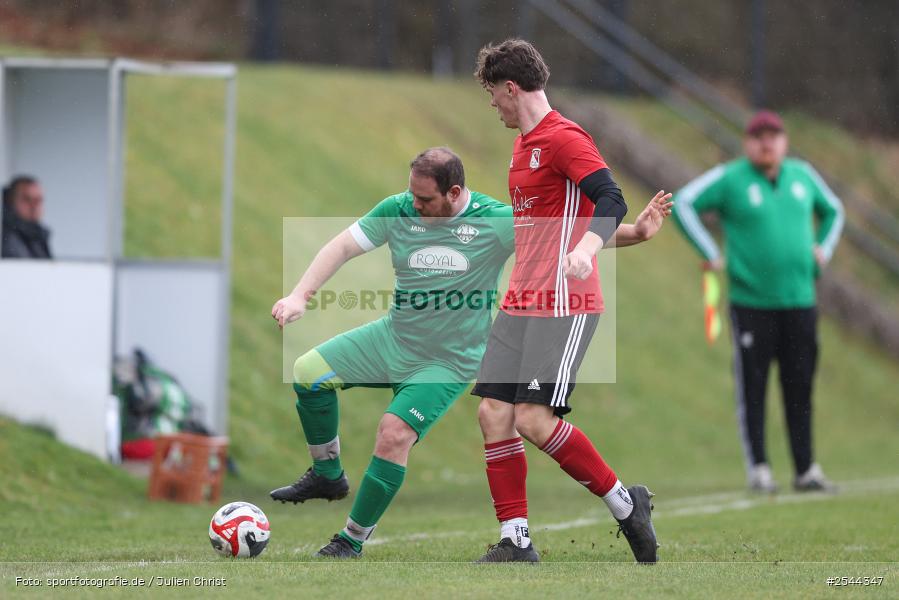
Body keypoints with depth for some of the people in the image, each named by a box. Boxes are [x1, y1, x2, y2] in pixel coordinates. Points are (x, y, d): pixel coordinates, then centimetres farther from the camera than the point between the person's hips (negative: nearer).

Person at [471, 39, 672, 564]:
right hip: (521, 304, 9)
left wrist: (585, 250, -36)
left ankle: (626, 504, 1)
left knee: (534, 419, -15)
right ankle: (516, 542, 3)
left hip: (564, 305, -9)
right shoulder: (525, 146, 20)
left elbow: (609, 201, -24)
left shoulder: (564, 138, -10)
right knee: (493, 413, 0)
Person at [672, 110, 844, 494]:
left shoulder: (802, 175, 11)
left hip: (799, 300, 4)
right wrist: (710, 254, -11)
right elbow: (683, 205, -8)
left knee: (799, 387, 5)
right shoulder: (730, 178, -4)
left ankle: (806, 470, 10)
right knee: (752, 388, -3)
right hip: (751, 302, -4)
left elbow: (832, 210, 28)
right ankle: (758, 469, 2)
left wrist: (823, 250, 14)